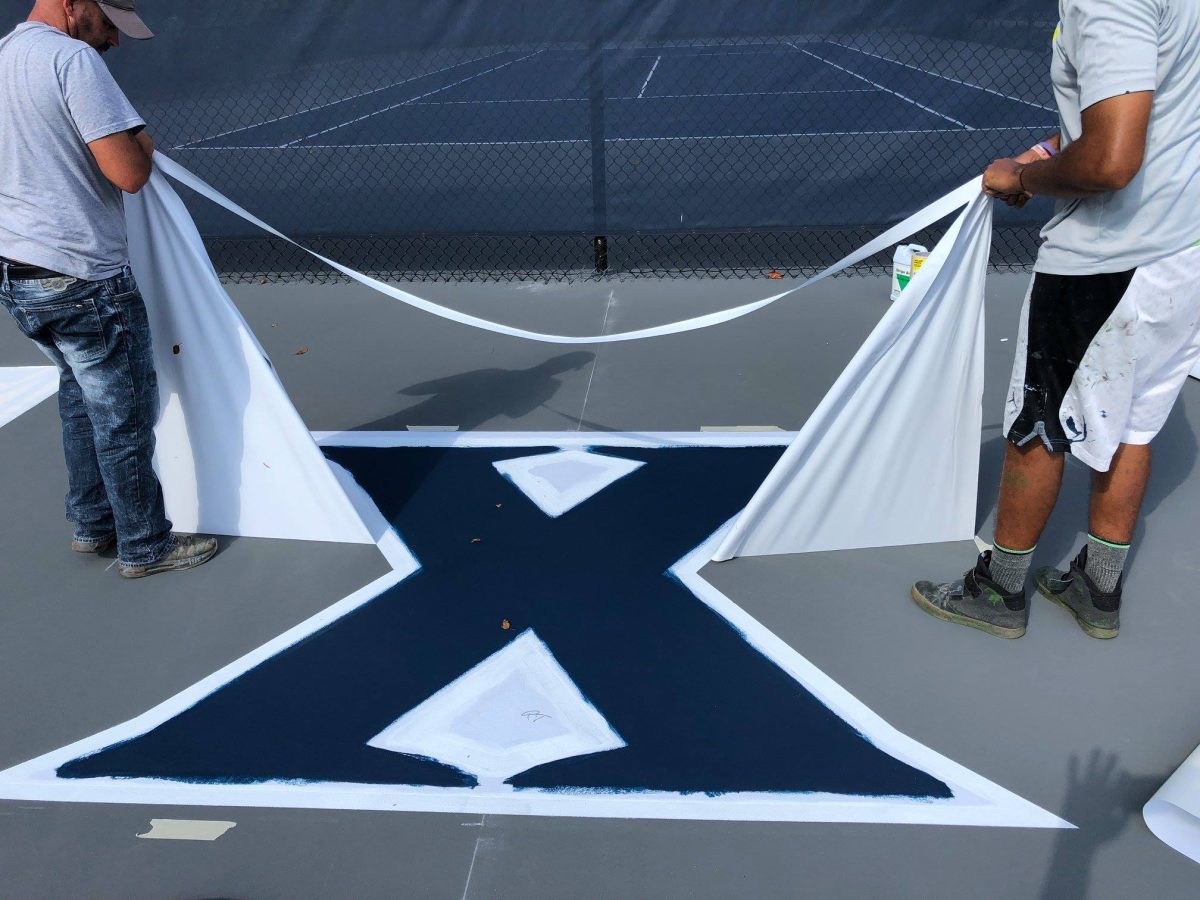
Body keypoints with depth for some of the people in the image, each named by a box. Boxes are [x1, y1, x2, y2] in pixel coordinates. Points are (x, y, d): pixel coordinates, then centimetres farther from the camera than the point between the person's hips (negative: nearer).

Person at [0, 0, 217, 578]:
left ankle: (92, 525, 32)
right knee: (124, 417, 3)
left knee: (82, 398, 22)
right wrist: (143, 138, -1)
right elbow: (130, 173, -21)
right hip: (82, 281, -9)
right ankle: (145, 547, 16)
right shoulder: (73, 59, -15)